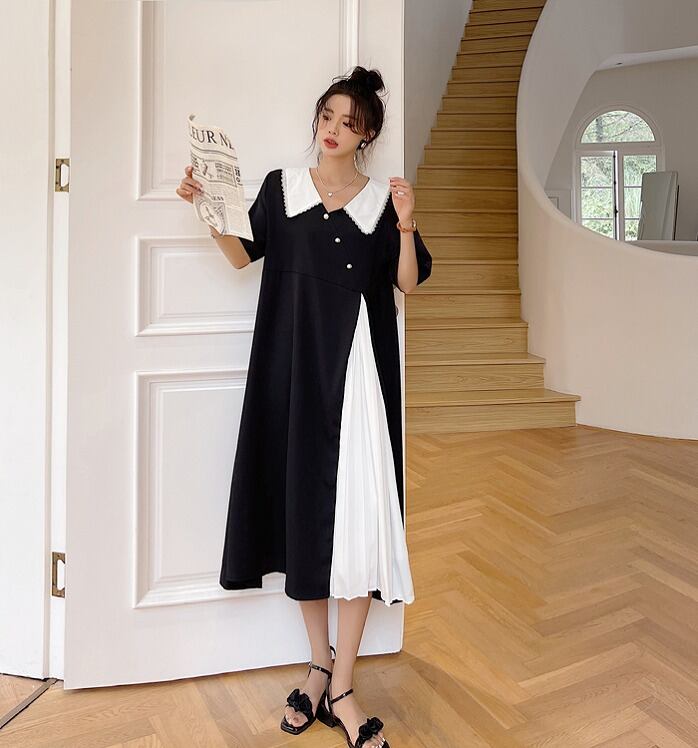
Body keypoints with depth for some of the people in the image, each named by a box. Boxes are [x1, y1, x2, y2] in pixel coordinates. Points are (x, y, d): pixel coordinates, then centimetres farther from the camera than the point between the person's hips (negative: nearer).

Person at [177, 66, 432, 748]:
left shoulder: (382, 198, 7)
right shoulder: (282, 186, 11)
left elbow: (409, 283, 3)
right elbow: (243, 254, 11)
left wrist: (406, 225, -12)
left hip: (357, 365, -1)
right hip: (293, 363, 2)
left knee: (355, 511, -7)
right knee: (302, 499, 5)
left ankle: (340, 688, 2)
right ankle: (320, 664, 21)